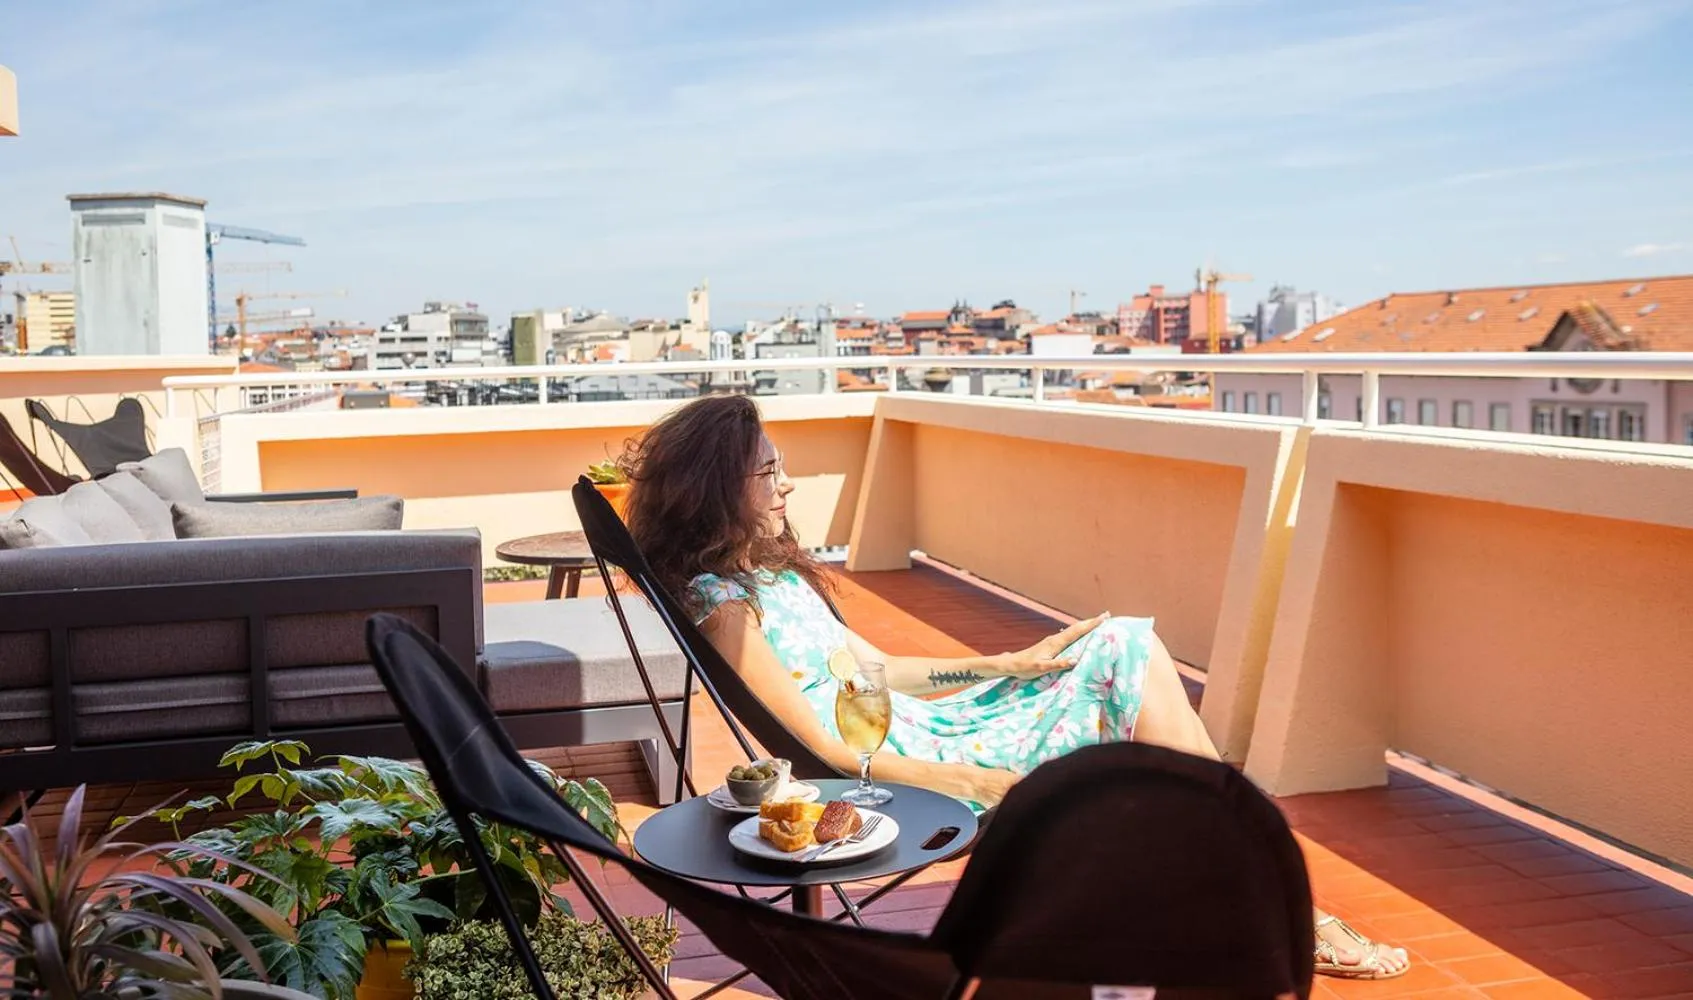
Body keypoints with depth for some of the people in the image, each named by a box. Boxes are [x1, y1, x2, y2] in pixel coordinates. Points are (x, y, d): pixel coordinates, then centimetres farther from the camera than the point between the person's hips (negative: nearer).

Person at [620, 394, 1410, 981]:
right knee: (1123, 681, -11)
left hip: (924, 727, 8)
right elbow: (829, 749, -19)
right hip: (915, 769, -8)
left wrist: (1012, 664, 8)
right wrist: (972, 785, -23)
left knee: (1124, 646, -3)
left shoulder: (775, 572, 12)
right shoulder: (725, 604, -16)